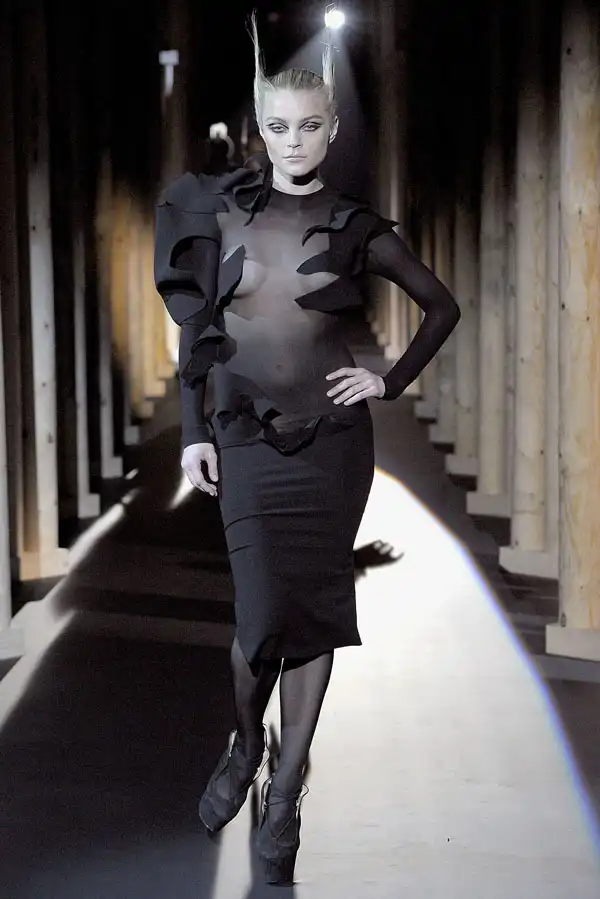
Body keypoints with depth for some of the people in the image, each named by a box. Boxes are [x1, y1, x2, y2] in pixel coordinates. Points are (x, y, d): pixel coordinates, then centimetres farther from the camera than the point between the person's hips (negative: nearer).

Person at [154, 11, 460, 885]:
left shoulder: (356, 227, 1)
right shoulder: (221, 210, 1)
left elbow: (442, 305, 11)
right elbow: (195, 324, 4)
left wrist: (392, 382, 2)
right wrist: (193, 430, -1)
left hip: (333, 436, 1)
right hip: (248, 437, -1)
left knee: (316, 609, 2)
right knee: (265, 615, -9)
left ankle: (285, 792, 15)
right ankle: (244, 743, 23)